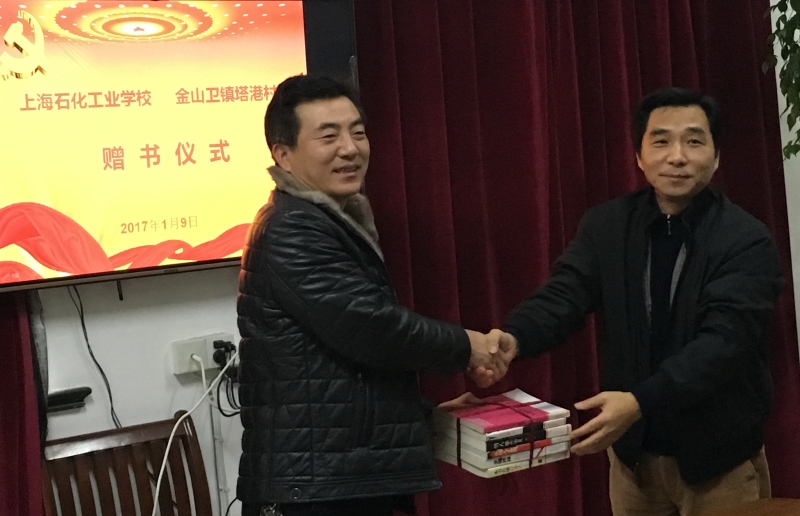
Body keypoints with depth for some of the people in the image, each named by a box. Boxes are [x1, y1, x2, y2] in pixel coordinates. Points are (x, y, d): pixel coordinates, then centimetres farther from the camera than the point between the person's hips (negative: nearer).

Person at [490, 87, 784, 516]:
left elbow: (724, 338, -24)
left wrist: (641, 401, -38)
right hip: (633, 451, 3)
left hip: (718, 455, -3)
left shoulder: (747, 241, -13)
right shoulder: (605, 226, -1)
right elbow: (564, 293, -12)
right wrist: (513, 337, -35)